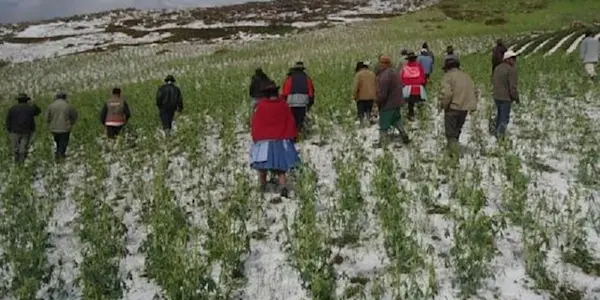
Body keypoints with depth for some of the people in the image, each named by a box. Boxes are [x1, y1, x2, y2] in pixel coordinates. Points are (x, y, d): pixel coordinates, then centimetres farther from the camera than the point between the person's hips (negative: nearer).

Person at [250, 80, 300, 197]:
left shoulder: (260, 105, -10)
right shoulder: (284, 104, -2)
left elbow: (255, 124, -3)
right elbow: (290, 122, 5)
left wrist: (255, 138, 8)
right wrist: (291, 136, 15)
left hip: (264, 140, -2)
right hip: (281, 140, 2)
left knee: (262, 165, 14)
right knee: (280, 166, 8)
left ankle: (263, 185, 22)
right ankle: (282, 185, -10)